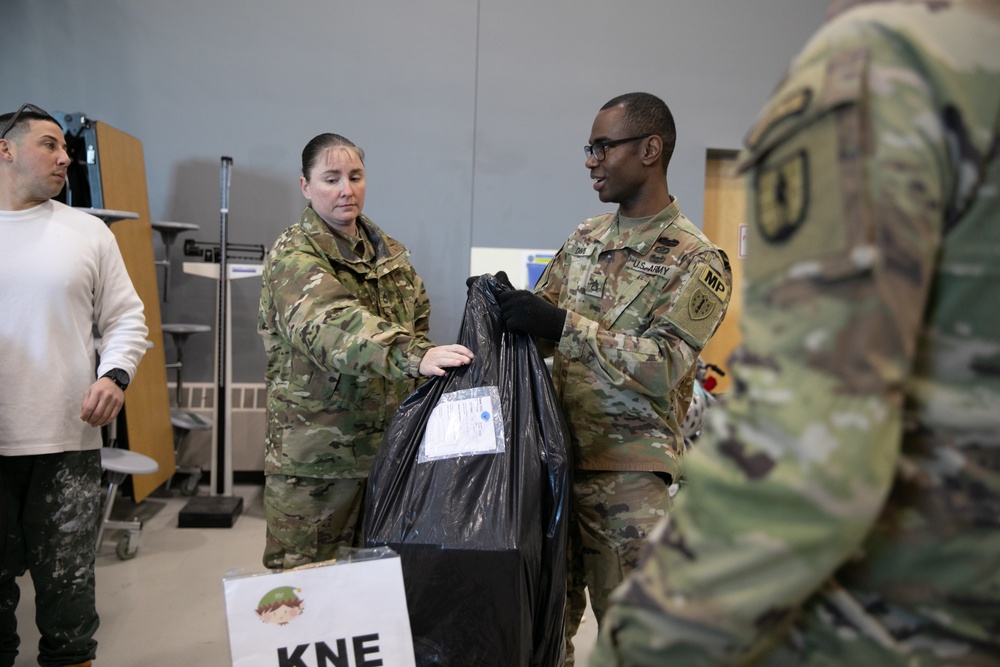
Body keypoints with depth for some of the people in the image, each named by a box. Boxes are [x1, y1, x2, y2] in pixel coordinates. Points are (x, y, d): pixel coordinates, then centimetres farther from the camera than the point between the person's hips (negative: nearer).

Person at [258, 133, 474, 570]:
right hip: (314, 456, -6)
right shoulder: (294, 255, -12)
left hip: (388, 447, 6)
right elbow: (330, 324, -31)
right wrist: (413, 356, -46)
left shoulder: (389, 251, 10)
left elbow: (418, 319, 22)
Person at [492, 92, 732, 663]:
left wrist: (563, 326, -25)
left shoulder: (697, 261, -8)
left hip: (628, 473, -5)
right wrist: (506, 306, -6)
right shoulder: (585, 239, 11)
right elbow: (542, 326, 15)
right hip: (557, 455, 5)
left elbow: (663, 368, -19)